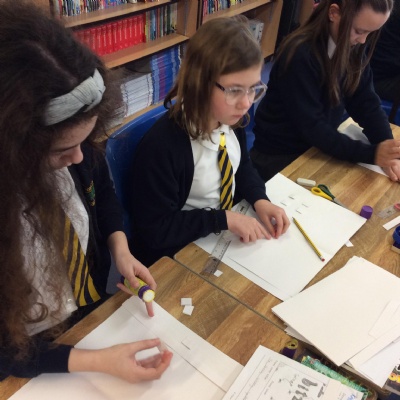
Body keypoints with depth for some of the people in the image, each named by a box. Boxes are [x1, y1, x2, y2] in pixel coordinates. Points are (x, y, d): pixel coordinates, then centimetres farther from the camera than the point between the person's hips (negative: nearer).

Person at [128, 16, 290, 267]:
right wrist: (224, 218, -25)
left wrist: (259, 200, -9)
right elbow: (155, 230, -24)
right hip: (180, 256, -6)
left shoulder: (232, 120, -10)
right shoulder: (161, 146, -31)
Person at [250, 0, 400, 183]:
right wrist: (371, 154, -33)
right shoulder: (300, 55, -27)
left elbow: (365, 101, -7)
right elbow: (311, 126, -28)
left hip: (319, 146, 7)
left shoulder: (354, 47, -5)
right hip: (279, 156, -6)